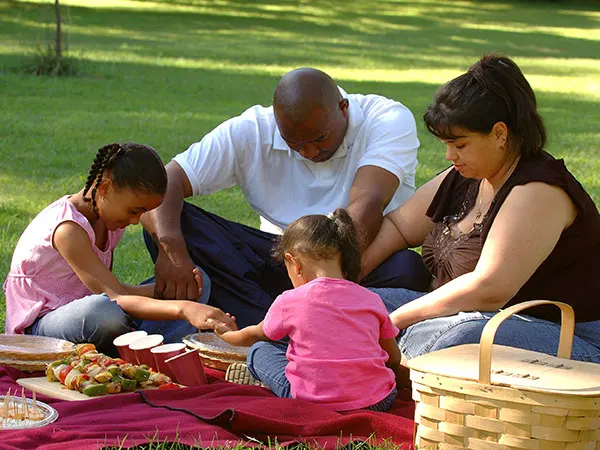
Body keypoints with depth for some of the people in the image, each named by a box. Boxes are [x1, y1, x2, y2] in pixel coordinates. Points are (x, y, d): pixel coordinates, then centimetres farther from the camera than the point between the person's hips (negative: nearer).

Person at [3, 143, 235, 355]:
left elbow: (113, 290, -3)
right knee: (104, 311, -45)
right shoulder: (68, 229, -25)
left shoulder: (107, 216, 3)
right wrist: (183, 308, -44)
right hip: (37, 328, -9)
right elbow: (116, 297, -33)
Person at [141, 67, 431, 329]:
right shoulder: (251, 132, -8)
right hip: (278, 260, 2)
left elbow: (367, 205, -30)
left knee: (409, 269, -38)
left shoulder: (390, 121, -14)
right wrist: (171, 247, -35)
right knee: (168, 219, -19)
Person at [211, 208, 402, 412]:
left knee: (259, 350, 15)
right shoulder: (372, 300, 5)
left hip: (315, 402, -3)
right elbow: (394, 359, 16)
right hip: (379, 403, 3)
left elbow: (256, 335, 21)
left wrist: (227, 334, 44)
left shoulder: (290, 301, -1)